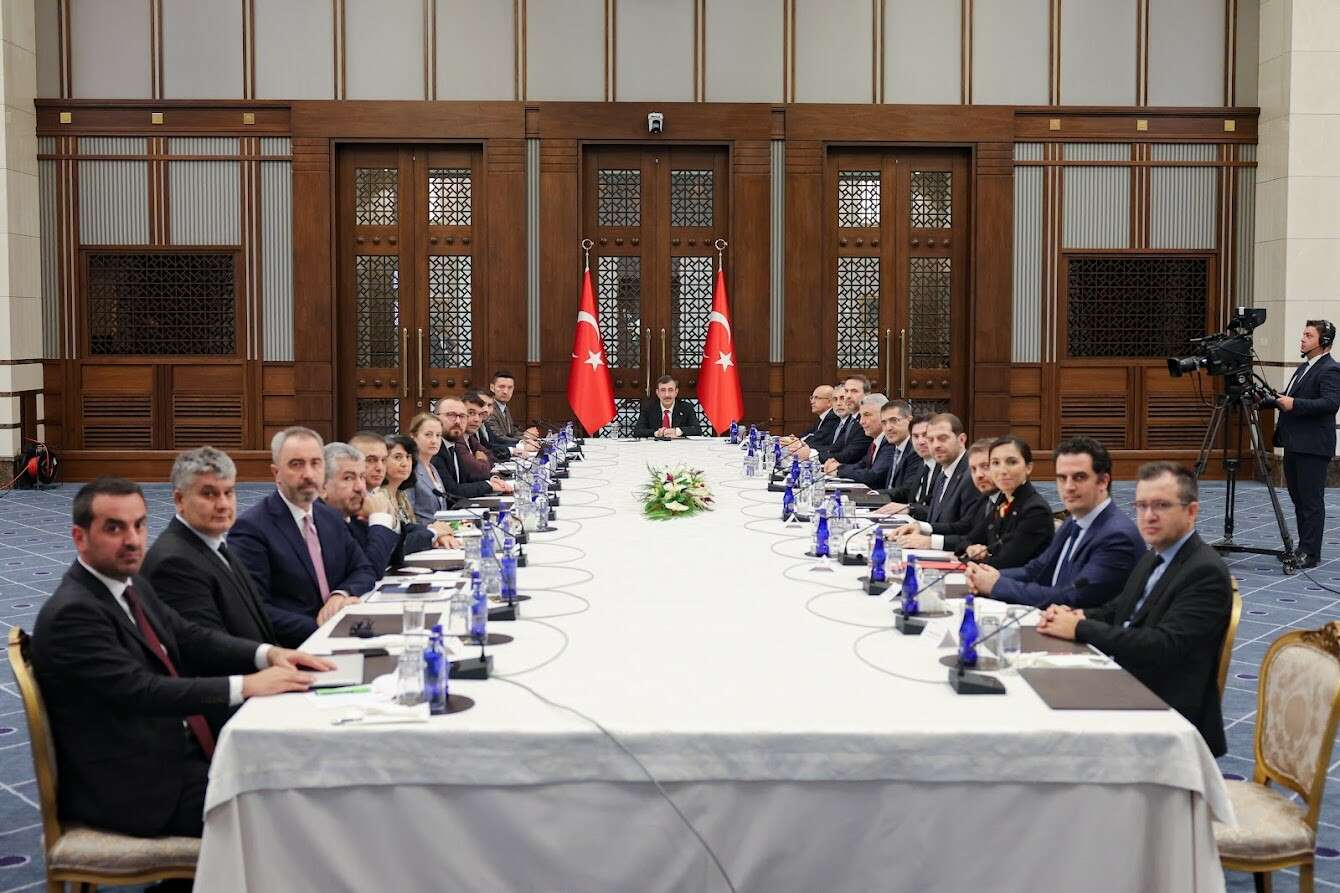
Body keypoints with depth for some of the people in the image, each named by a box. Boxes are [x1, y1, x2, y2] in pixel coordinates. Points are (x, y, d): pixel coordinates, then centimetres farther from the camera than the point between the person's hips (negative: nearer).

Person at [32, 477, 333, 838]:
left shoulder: (133, 586, 10)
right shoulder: (71, 613, -19)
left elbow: (189, 638, 10)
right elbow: (142, 691, -27)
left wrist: (267, 654, -8)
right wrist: (246, 685, -28)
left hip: (177, 750, 9)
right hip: (131, 787, -9)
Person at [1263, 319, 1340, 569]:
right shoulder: (1303, 367, 19)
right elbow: (1289, 399, 26)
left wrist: (1294, 404, -29)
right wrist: (1267, 400, 11)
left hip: (1313, 447, -9)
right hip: (1294, 444, 10)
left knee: (1311, 501, -6)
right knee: (1298, 499, 13)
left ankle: (1310, 553, -3)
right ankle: (1303, 548, 20)